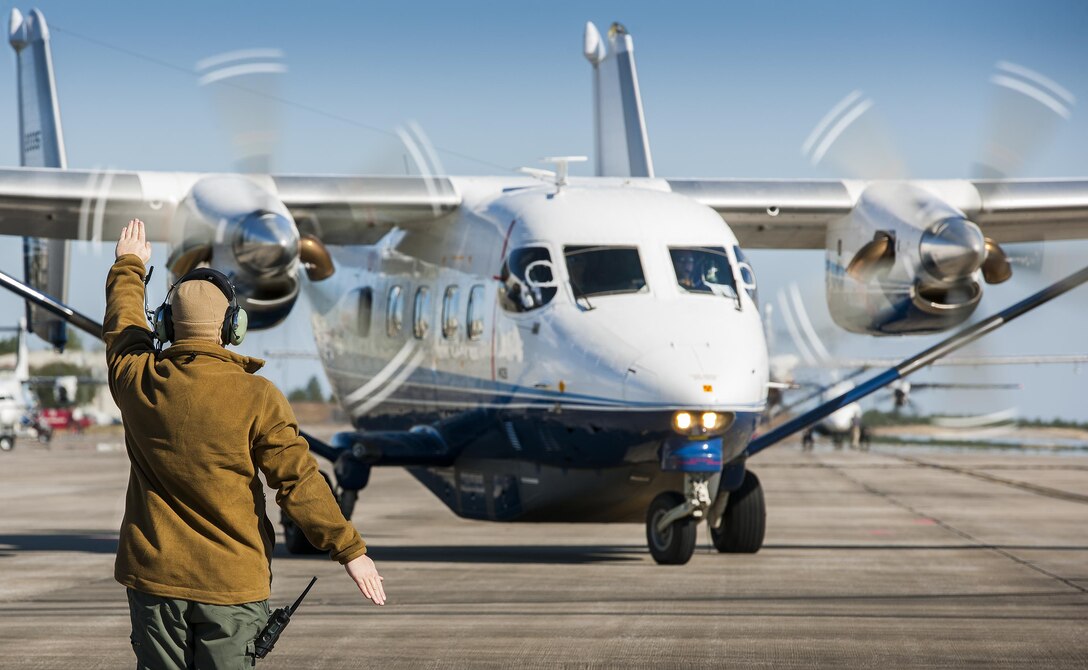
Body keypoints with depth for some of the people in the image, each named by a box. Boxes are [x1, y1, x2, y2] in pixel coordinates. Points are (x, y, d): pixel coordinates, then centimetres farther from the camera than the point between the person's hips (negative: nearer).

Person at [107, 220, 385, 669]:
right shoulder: (256, 397, -12)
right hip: (231, 581, -3)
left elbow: (122, 329, 21)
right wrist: (350, 549, -6)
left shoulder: (137, 382, -2)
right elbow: (298, 481, -13)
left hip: (154, 574, 3)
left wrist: (129, 266, 40)